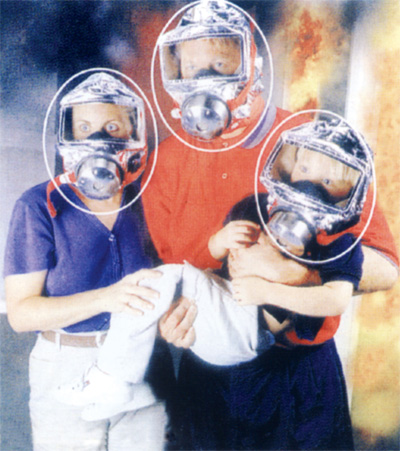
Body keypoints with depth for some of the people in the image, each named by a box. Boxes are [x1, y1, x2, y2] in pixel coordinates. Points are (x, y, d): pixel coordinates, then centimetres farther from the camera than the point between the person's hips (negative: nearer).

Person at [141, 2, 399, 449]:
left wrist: (287, 269, -27)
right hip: (205, 376, 3)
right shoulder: (167, 162, -1)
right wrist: (173, 313, -13)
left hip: (297, 373, -2)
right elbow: (166, 264, 7)